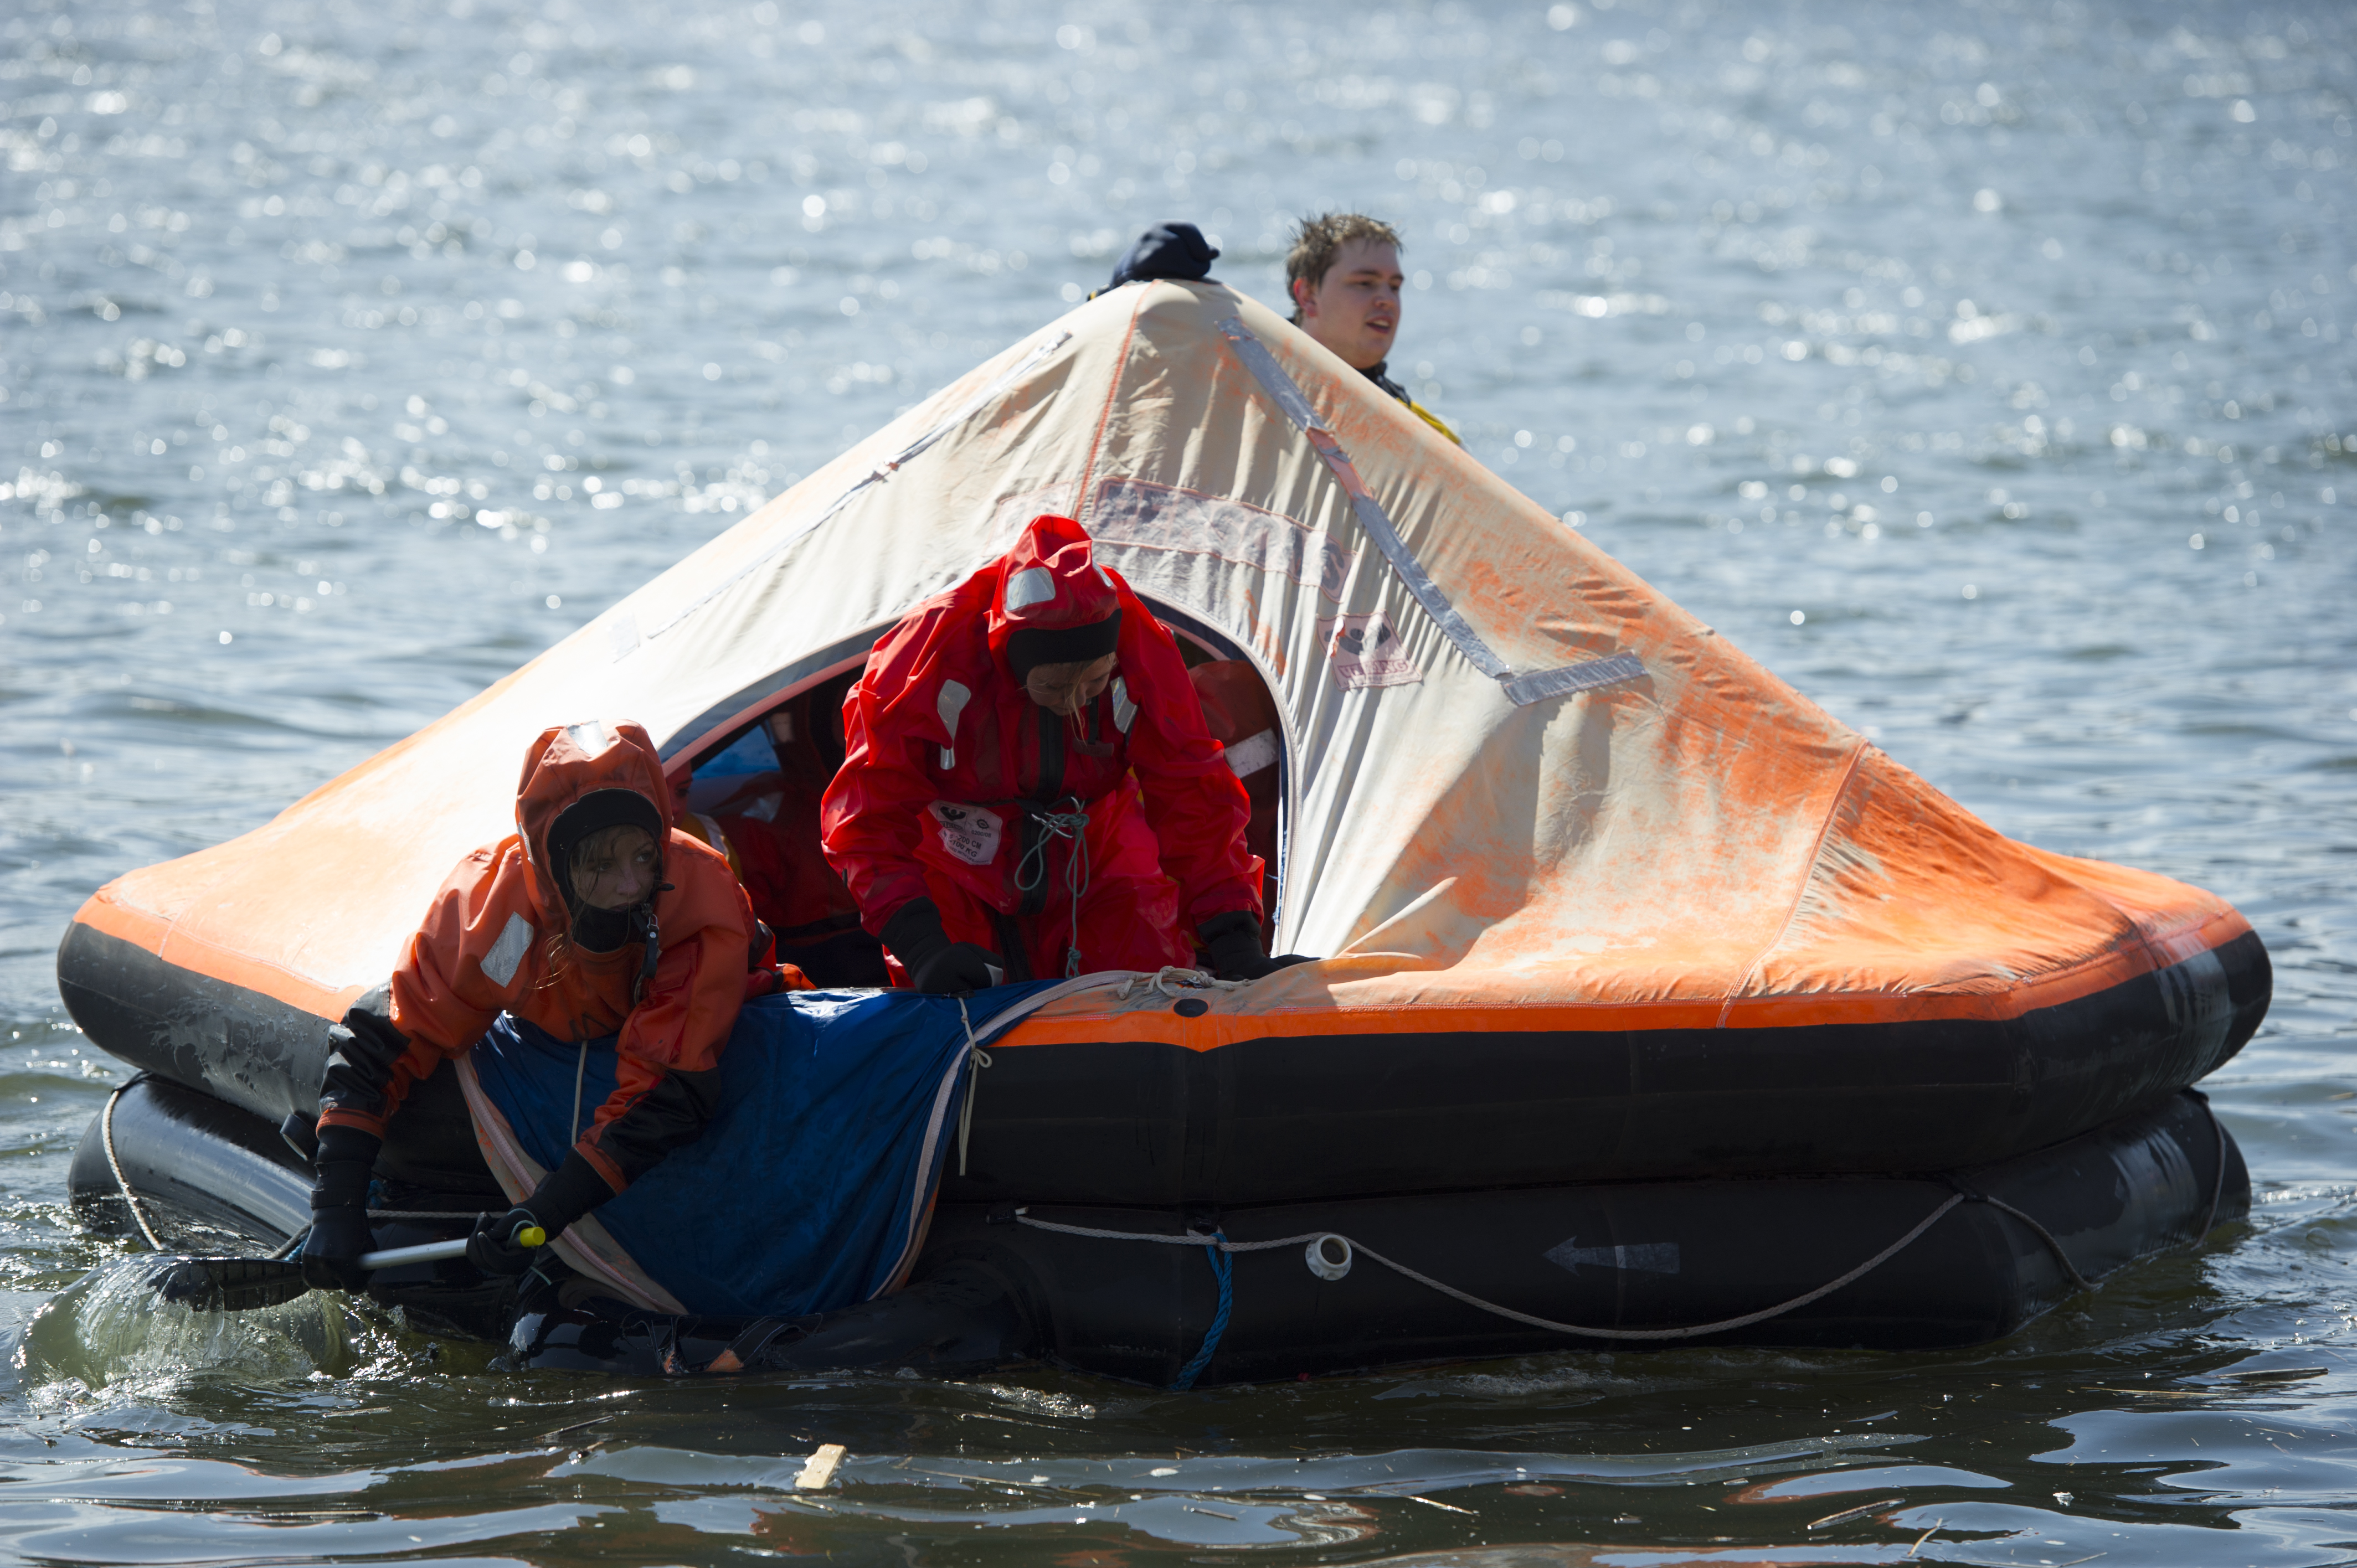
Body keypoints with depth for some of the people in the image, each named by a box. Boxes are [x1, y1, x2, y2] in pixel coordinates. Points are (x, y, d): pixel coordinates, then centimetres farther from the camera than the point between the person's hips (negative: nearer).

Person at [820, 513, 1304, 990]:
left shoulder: (1141, 654, -26)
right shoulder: (930, 659, -33)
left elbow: (1196, 805, -18)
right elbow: (870, 818, -28)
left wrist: (1234, 944, -26)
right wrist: (924, 948, -40)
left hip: (1095, 863, 2)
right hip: (963, 870, -1)